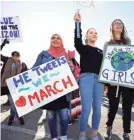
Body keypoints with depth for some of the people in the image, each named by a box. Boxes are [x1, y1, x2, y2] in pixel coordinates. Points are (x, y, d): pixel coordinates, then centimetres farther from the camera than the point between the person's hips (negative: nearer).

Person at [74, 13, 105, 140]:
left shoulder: (100, 51, 21)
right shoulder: (83, 48, 9)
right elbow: (77, 41, -14)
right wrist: (78, 23, -22)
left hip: (99, 79, 4)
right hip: (86, 78, -4)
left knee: (97, 108, 4)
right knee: (86, 109, -9)